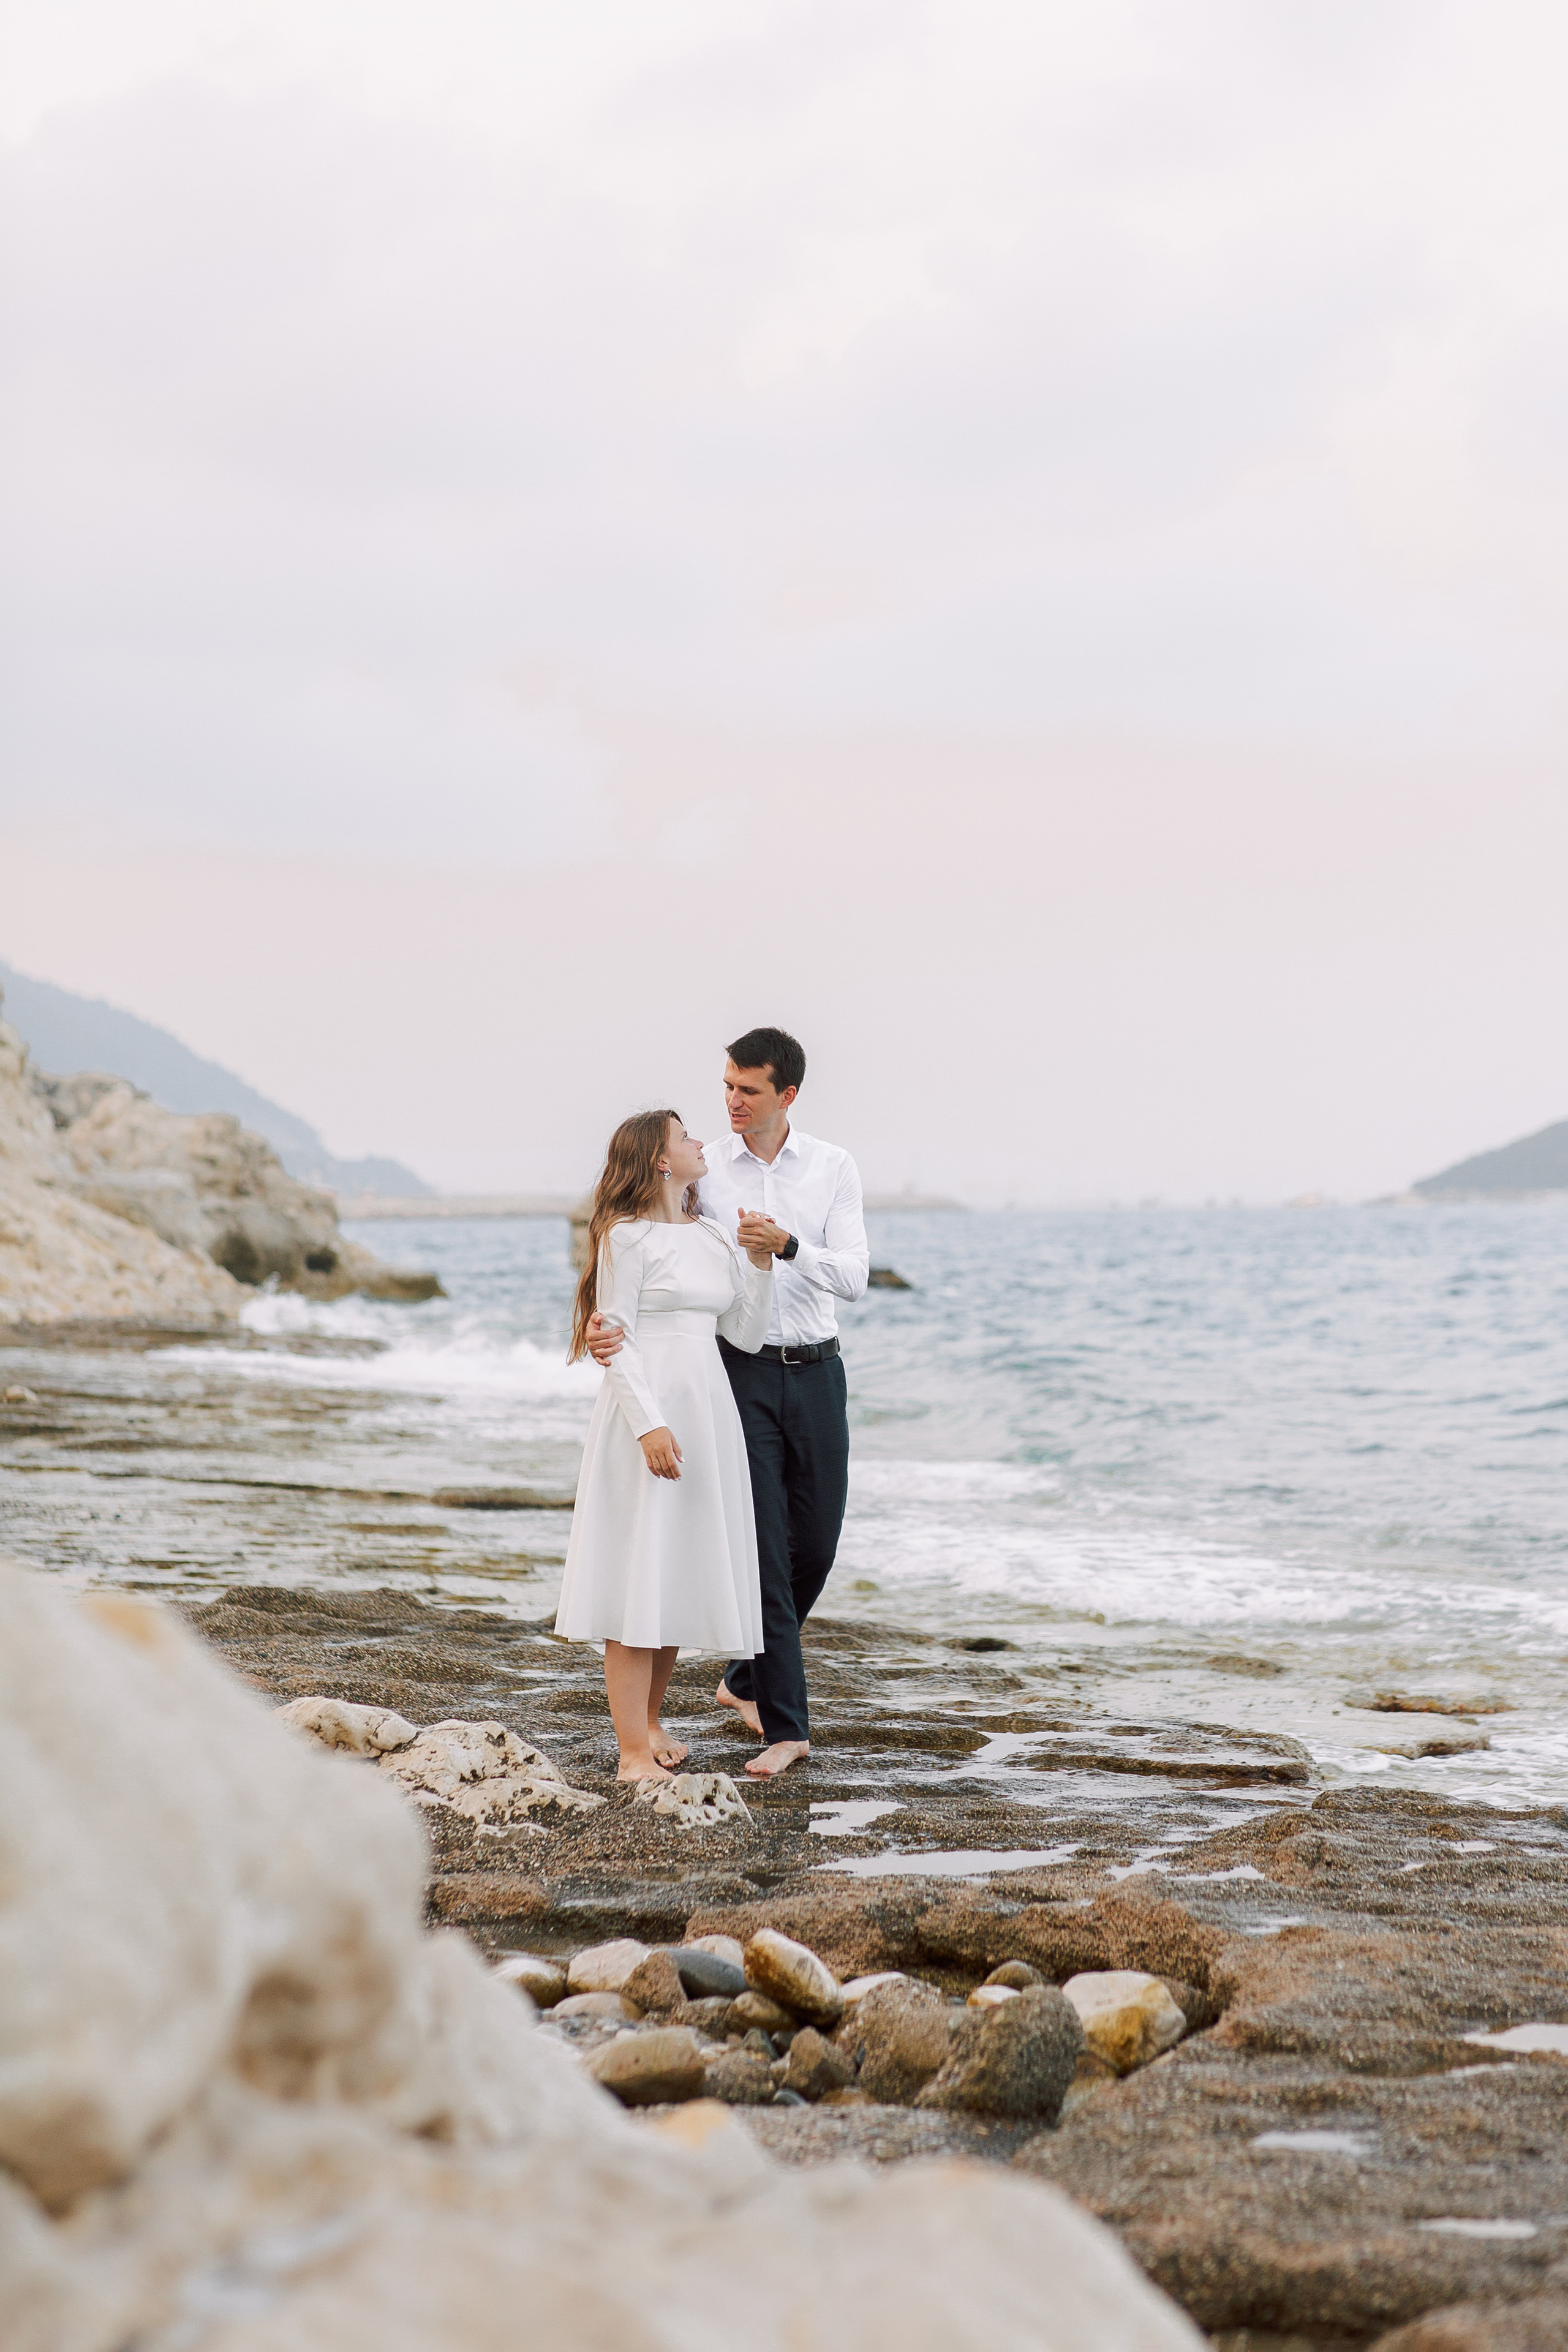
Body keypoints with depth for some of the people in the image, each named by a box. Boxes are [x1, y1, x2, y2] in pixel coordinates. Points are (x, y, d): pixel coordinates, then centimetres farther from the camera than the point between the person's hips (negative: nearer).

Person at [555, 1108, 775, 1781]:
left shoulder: (713, 1238, 15)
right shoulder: (628, 1237, -5)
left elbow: (745, 1337, 13)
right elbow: (619, 1339, -9)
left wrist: (762, 1263, 2)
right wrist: (649, 1425, -19)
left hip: (707, 1414, 7)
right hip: (646, 1410, -7)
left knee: (679, 1575, 11)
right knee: (638, 1577, -8)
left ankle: (649, 1720, 25)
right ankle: (634, 1752, -8)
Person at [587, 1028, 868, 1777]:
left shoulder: (834, 1168, 2)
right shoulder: (699, 1169, -1)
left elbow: (854, 1278, -7)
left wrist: (788, 1245, -25)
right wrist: (605, 1322, -26)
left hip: (815, 1372, 2)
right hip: (739, 1371, -2)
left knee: (815, 1544, 7)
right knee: (762, 1546, -7)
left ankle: (745, 1678, 30)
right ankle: (785, 1724, -3)